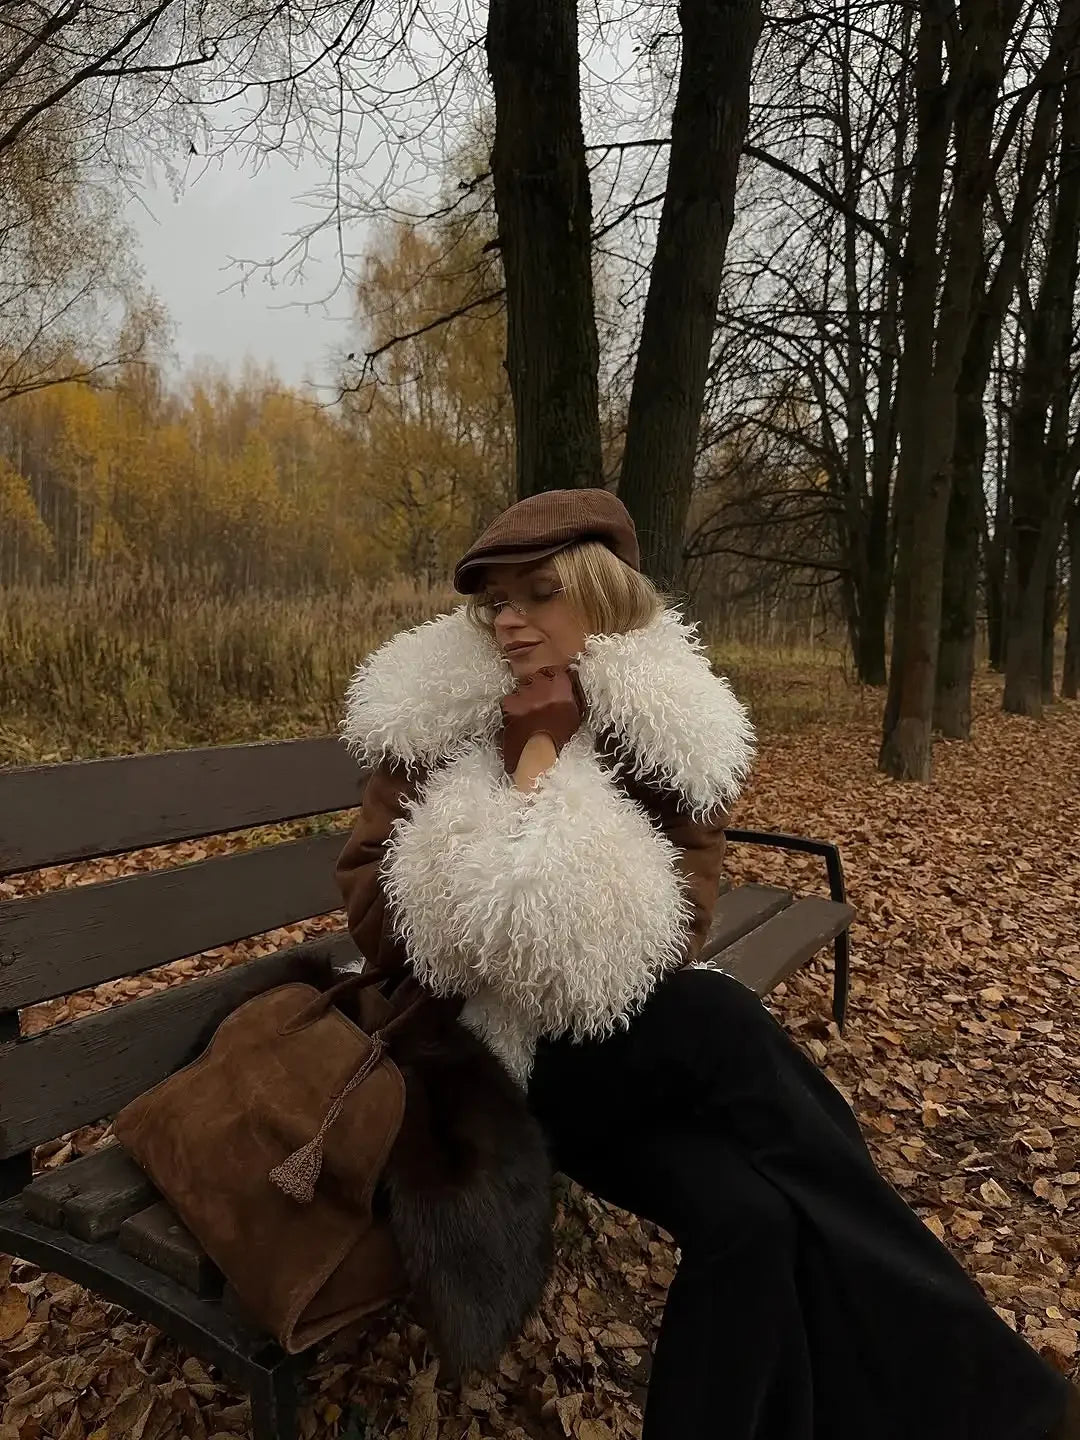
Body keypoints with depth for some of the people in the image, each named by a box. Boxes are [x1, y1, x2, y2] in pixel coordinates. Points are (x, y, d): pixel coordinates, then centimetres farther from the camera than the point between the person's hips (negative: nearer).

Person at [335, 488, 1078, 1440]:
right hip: (486, 1042, -2)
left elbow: (678, 928, -10)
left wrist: (541, 773, -21)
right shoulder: (434, 718, -6)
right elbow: (372, 917, -7)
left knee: (751, 1214, -29)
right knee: (721, 1023, -29)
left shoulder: (672, 729, -3)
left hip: (631, 1038, 2)